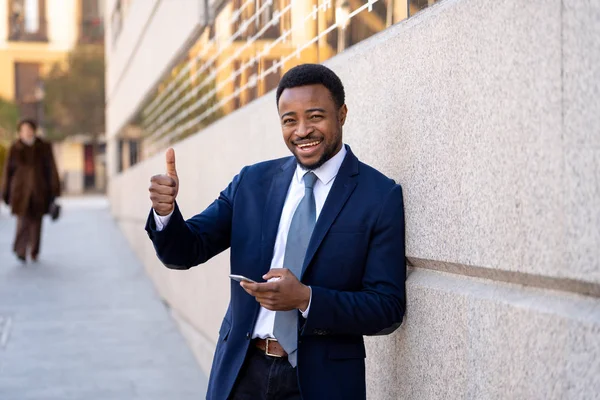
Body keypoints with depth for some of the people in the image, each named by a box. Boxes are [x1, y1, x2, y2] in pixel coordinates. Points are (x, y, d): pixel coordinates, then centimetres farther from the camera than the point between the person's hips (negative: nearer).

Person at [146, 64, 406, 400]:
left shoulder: (380, 195, -8)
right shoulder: (252, 182, 4)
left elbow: (388, 309, -11)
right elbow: (185, 252, 2)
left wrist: (306, 299, -24)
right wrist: (165, 210, -18)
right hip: (240, 373, 3)